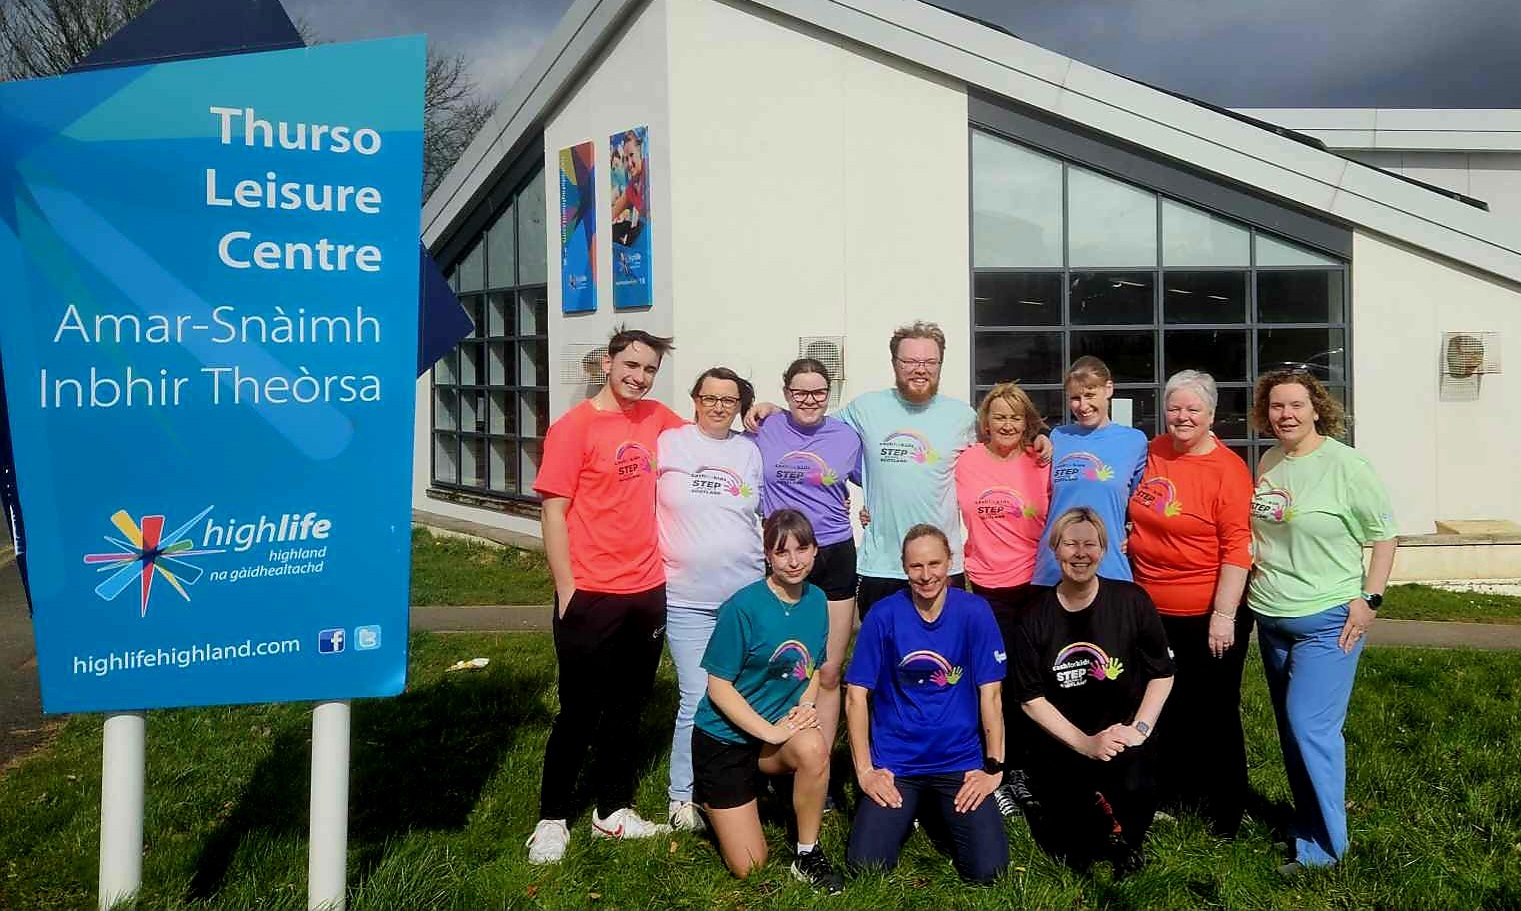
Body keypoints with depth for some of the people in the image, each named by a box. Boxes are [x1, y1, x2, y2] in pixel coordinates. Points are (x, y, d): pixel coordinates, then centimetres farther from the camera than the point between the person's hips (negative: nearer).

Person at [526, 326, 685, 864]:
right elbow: (554, 512, -11)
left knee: (626, 708, 16)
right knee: (581, 710, 5)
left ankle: (613, 811, 30)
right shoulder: (574, 426, -9)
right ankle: (552, 819, 21)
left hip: (648, 591, 6)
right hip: (591, 595, -6)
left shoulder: (656, 418, 8)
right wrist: (566, 591, -14)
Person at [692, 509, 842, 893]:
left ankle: (808, 854, -9)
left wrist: (805, 708, -10)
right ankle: (714, 803, 30)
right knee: (749, 868, -1)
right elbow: (718, 687, -17)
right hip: (725, 738, -4)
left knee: (813, 748, -33)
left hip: (781, 730, 4)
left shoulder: (816, 600, -3)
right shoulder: (743, 607, -20)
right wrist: (772, 732, -24)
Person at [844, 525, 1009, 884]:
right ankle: (909, 812, 19)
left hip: (960, 761, 1)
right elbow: (856, 695, -5)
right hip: (895, 763, 0)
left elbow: (990, 694, -4)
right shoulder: (883, 615, -8)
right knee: (866, 866, -13)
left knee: (988, 869, -13)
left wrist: (994, 768, -7)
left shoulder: (975, 612, -7)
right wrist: (864, 770, -8)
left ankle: (937, 813, 18)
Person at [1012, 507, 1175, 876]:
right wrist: (1084, 743, -12)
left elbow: (1162, 674, 5)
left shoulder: (1131, 601, -3)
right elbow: (1031, 698, -2)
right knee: (1075, 847, -17)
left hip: (1121, 738, 0)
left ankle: (1123, 843, 2)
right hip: (1061, 742, 0)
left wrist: (1139, 729, -9)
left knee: (1134, 788, -31)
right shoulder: (1037, 615, -2)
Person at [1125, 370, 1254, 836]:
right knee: (1166, 708, 17)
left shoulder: (1227, 468, -13)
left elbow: (1237, 547, -16)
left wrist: (1223, 615, -18)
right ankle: (1173, 795, 35)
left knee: (1214, 713, 8)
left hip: (1210, 615, -5)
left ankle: (1226, 813, 24)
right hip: (1154, 611, 5)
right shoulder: (1151, 453, 3)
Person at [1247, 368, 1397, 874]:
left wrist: (1368, 598, -12)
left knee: (1310, 726, -10)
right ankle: (1316, 813, 31)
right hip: (1271, 618, 7)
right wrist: (1252, 574, 10)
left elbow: (1384, 534, -8)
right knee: (1292, 728, 15)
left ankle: (1321, 846, 2)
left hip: (1327, 619, -7)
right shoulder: (1268, 462, 5)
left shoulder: (1346, 465, -12)